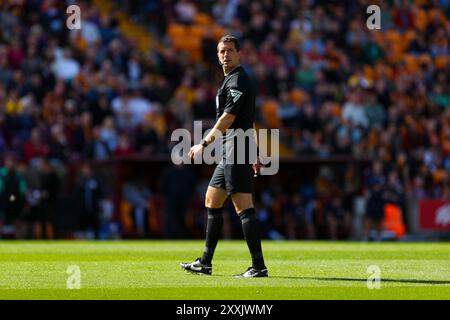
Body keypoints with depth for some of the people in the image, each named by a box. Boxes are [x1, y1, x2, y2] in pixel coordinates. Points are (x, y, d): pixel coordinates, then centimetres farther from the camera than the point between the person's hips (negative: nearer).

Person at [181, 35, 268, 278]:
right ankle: (205, 263, 22)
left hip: (237, 146, -11)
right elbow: (249, 121, 25)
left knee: (243, 206, -14)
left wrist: (204, 144, -16)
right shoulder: (231, 80, 21)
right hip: (229, 151, 11)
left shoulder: (238, 80, -11)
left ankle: (259, 267, -16)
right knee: (212, 201, 16)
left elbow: (227, 118, -17)